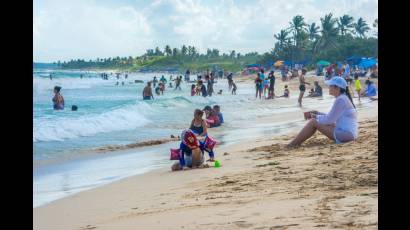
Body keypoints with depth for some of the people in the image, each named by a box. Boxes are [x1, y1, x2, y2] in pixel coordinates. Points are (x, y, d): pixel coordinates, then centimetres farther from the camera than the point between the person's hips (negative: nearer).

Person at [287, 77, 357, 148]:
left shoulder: (340, 100, -16)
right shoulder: (344, 98, 16)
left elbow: (329, 119, -16)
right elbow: (333, 116, 21)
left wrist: (315, 116, 0)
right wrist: (317, 113, 11)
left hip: (346, 133, -10)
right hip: (349, 133, 10)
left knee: (313, 122, -12)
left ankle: (292, 145, -8)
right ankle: (297, 143, 8)